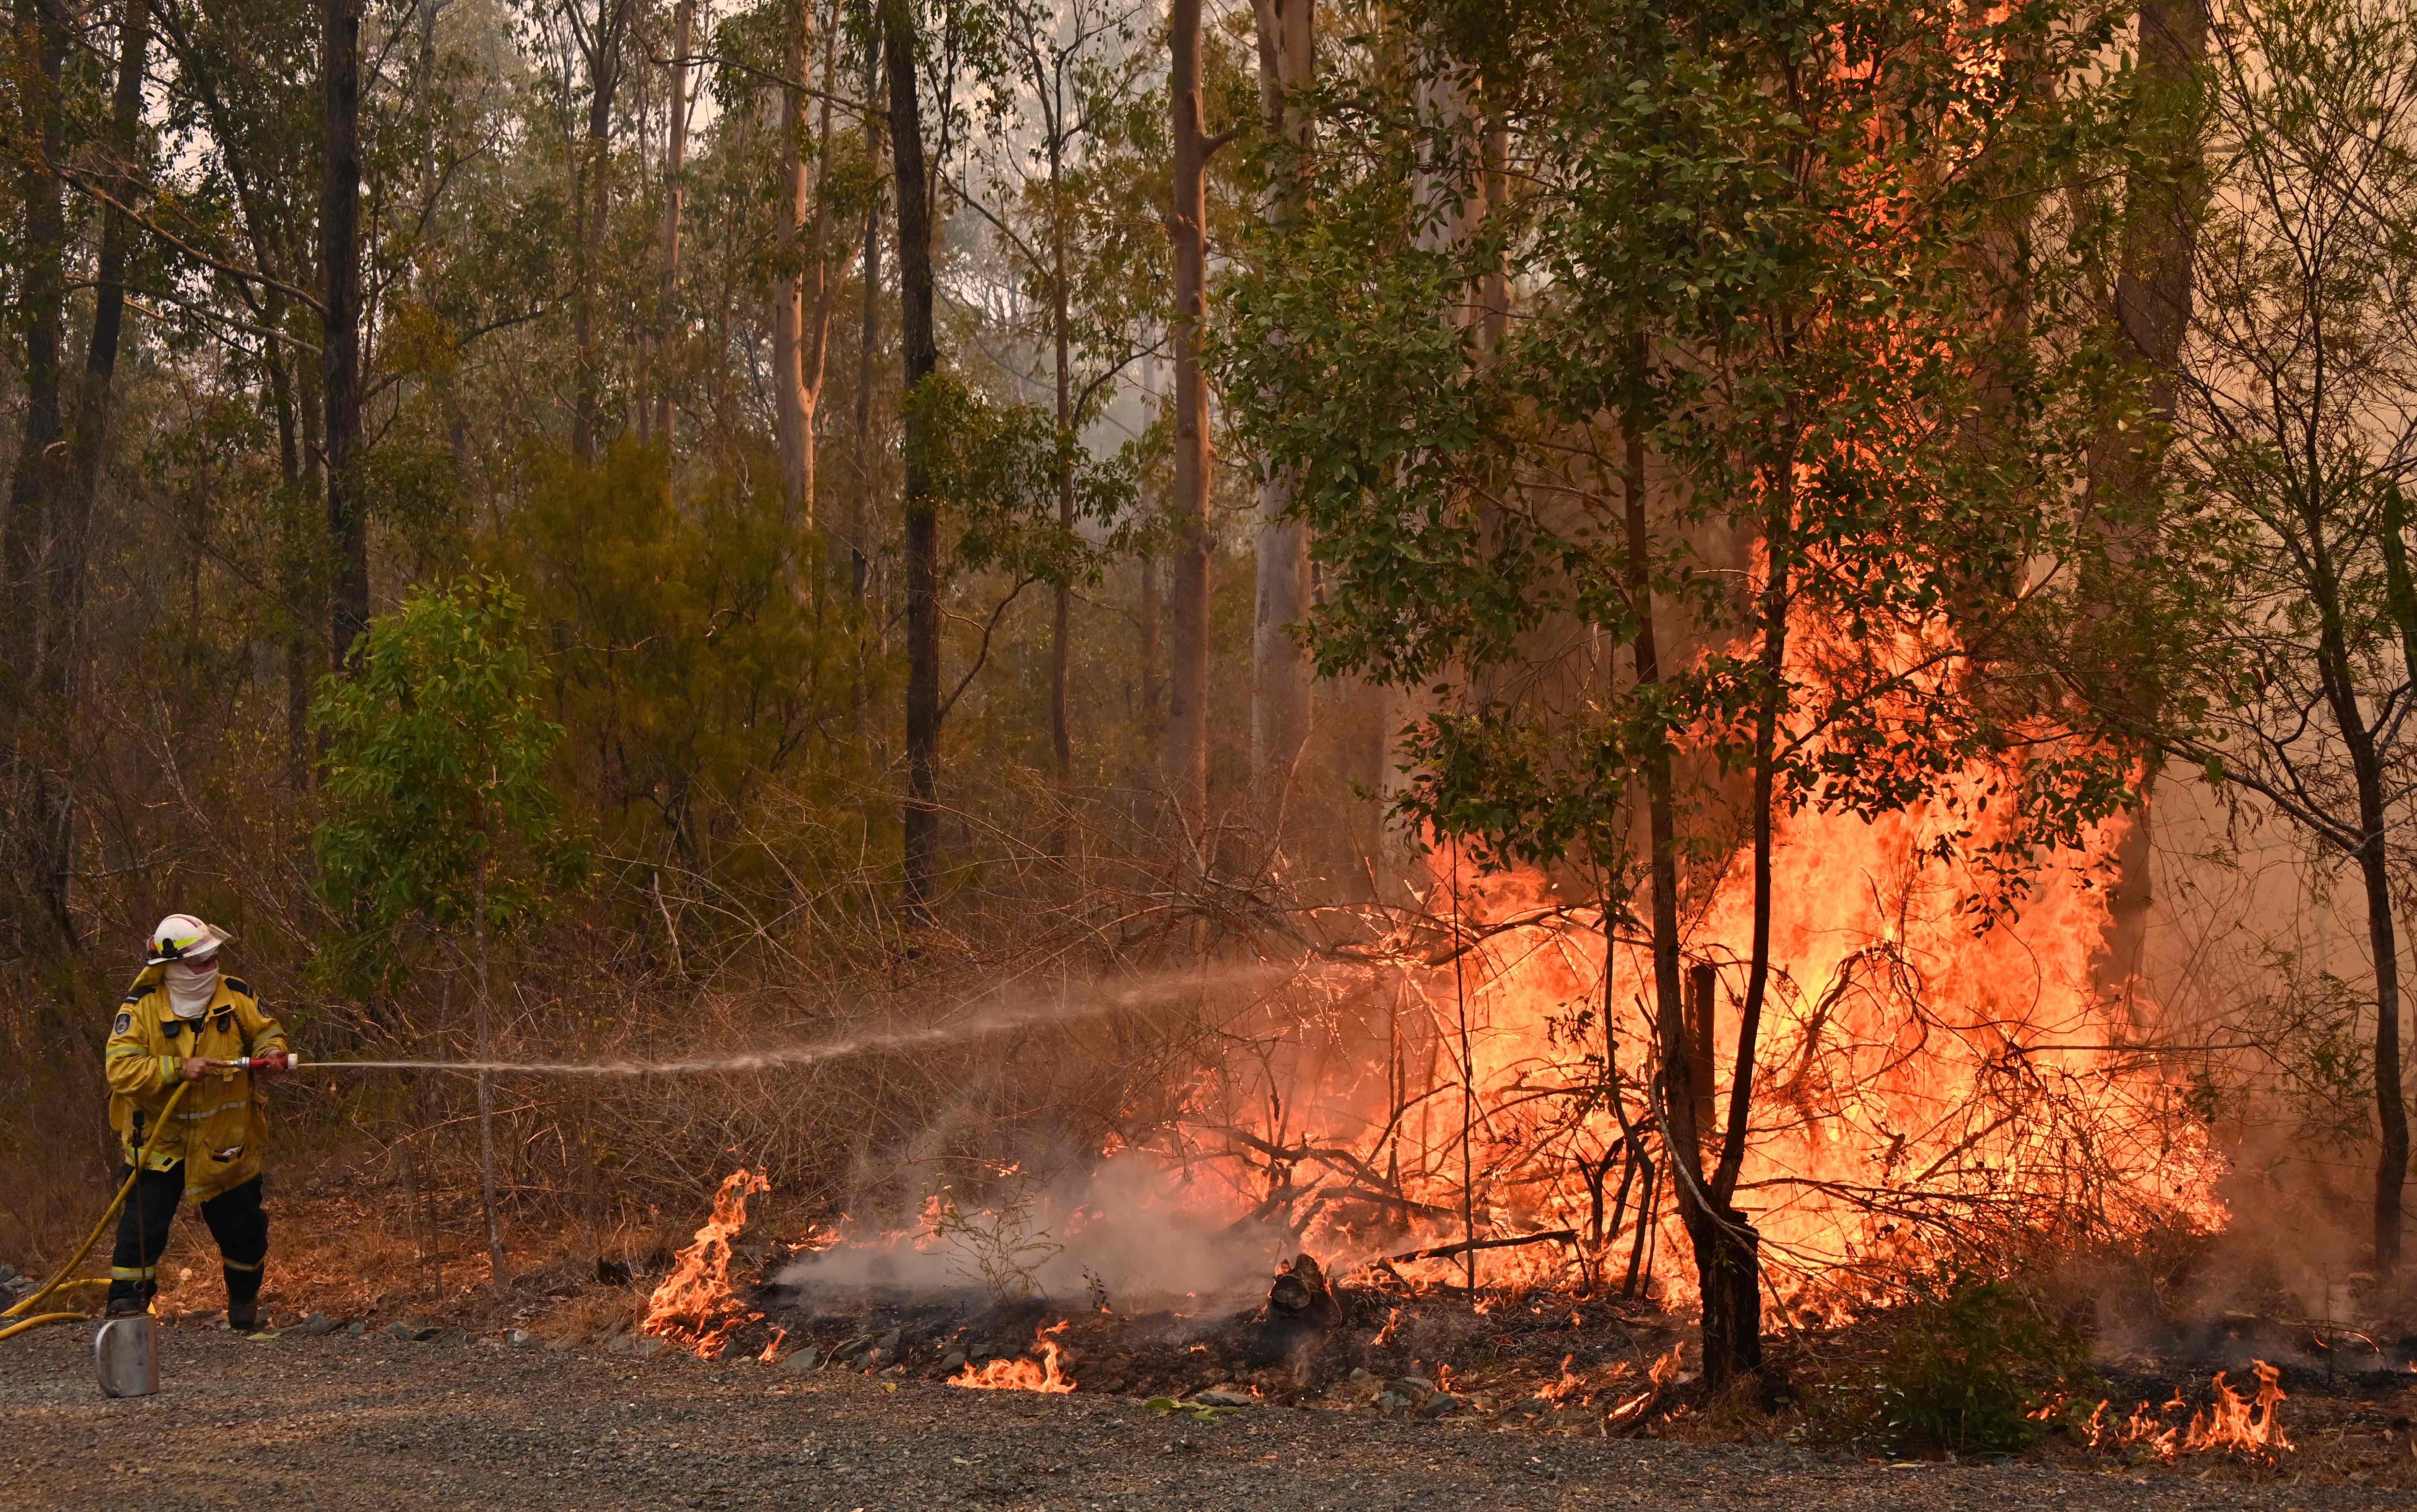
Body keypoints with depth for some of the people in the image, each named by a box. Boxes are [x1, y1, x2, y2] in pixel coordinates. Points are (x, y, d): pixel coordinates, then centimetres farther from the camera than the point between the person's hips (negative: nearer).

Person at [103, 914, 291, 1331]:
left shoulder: (236, 997, -5)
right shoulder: (142, 1008, -14)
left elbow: (268, 1034, 8)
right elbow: (121, 1069, -22)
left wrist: (270, 1055, -16)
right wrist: (179, 1069, -32)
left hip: (226, 1140, 3)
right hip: (160, 1138, -3)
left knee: (242, 1229, 11)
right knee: (142, 1226, -11)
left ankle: (244, 1303, 36)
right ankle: (125, 1309, 0)